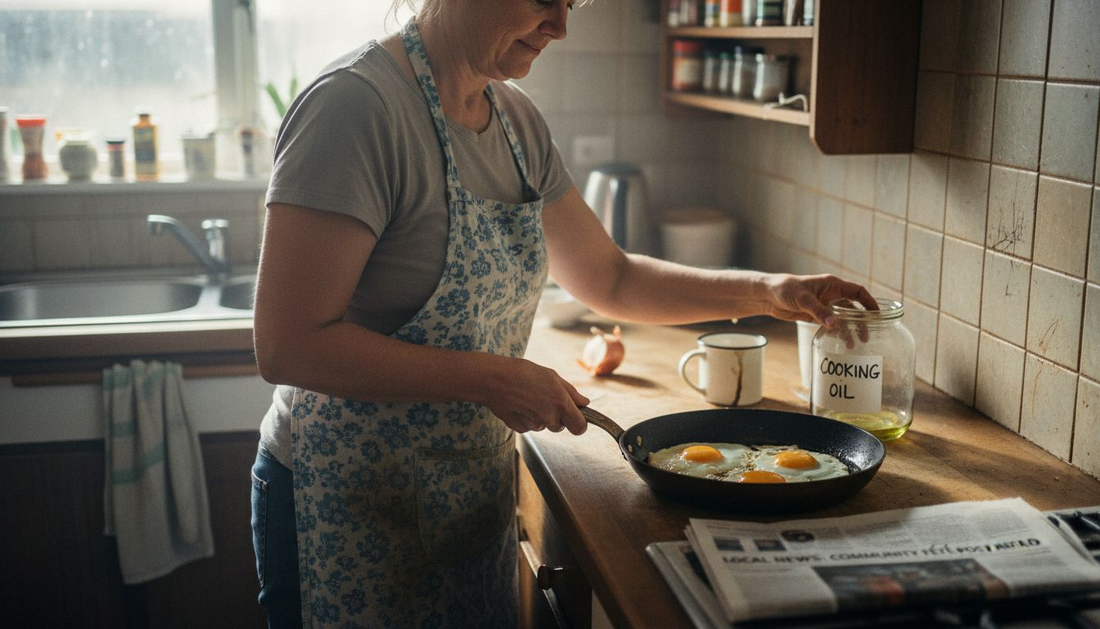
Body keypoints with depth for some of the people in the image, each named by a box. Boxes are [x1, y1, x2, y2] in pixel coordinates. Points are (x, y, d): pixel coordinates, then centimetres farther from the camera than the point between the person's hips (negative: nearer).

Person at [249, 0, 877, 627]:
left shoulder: (518, 120, 3)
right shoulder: (355, 103, -21)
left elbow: (610, 279, 12)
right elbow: (288, 345, -24)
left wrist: (768, 292, 3)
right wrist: (493, 380, -23)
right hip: (350, 513, -7)